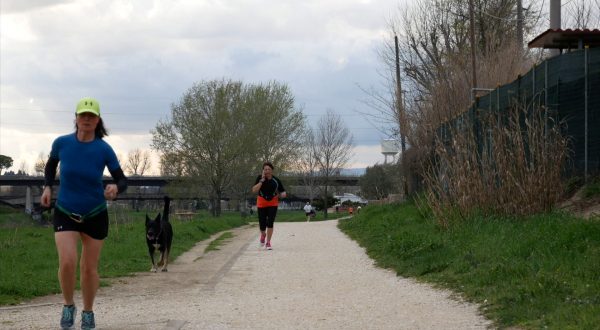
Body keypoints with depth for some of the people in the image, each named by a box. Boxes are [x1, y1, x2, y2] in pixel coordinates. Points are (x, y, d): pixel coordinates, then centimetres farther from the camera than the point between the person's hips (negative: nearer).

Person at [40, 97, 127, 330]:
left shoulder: (104, 150, -14)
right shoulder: (61, 143, -10)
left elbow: (122, 181, -8)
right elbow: (51, 164, 13)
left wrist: (115, 188, -31)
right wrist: (47, 187, 0)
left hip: (95, 215, 0)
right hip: (65, 213, 0)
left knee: (89, 268, 7)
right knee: (67, 262, -19)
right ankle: (68, 306, 8)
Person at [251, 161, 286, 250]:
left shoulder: (276, 180, -4)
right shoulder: (260, 178, -7)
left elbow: (283, 192, 4)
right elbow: (254, 190, -18)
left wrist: (283, 194, -21)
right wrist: (262, 180, -22)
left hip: (273, 203, 0)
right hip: (261, 203, 0)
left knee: (270, 222, -12)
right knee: (262, 224, 2)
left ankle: (268, 243, -2)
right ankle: (263, 235, 37)